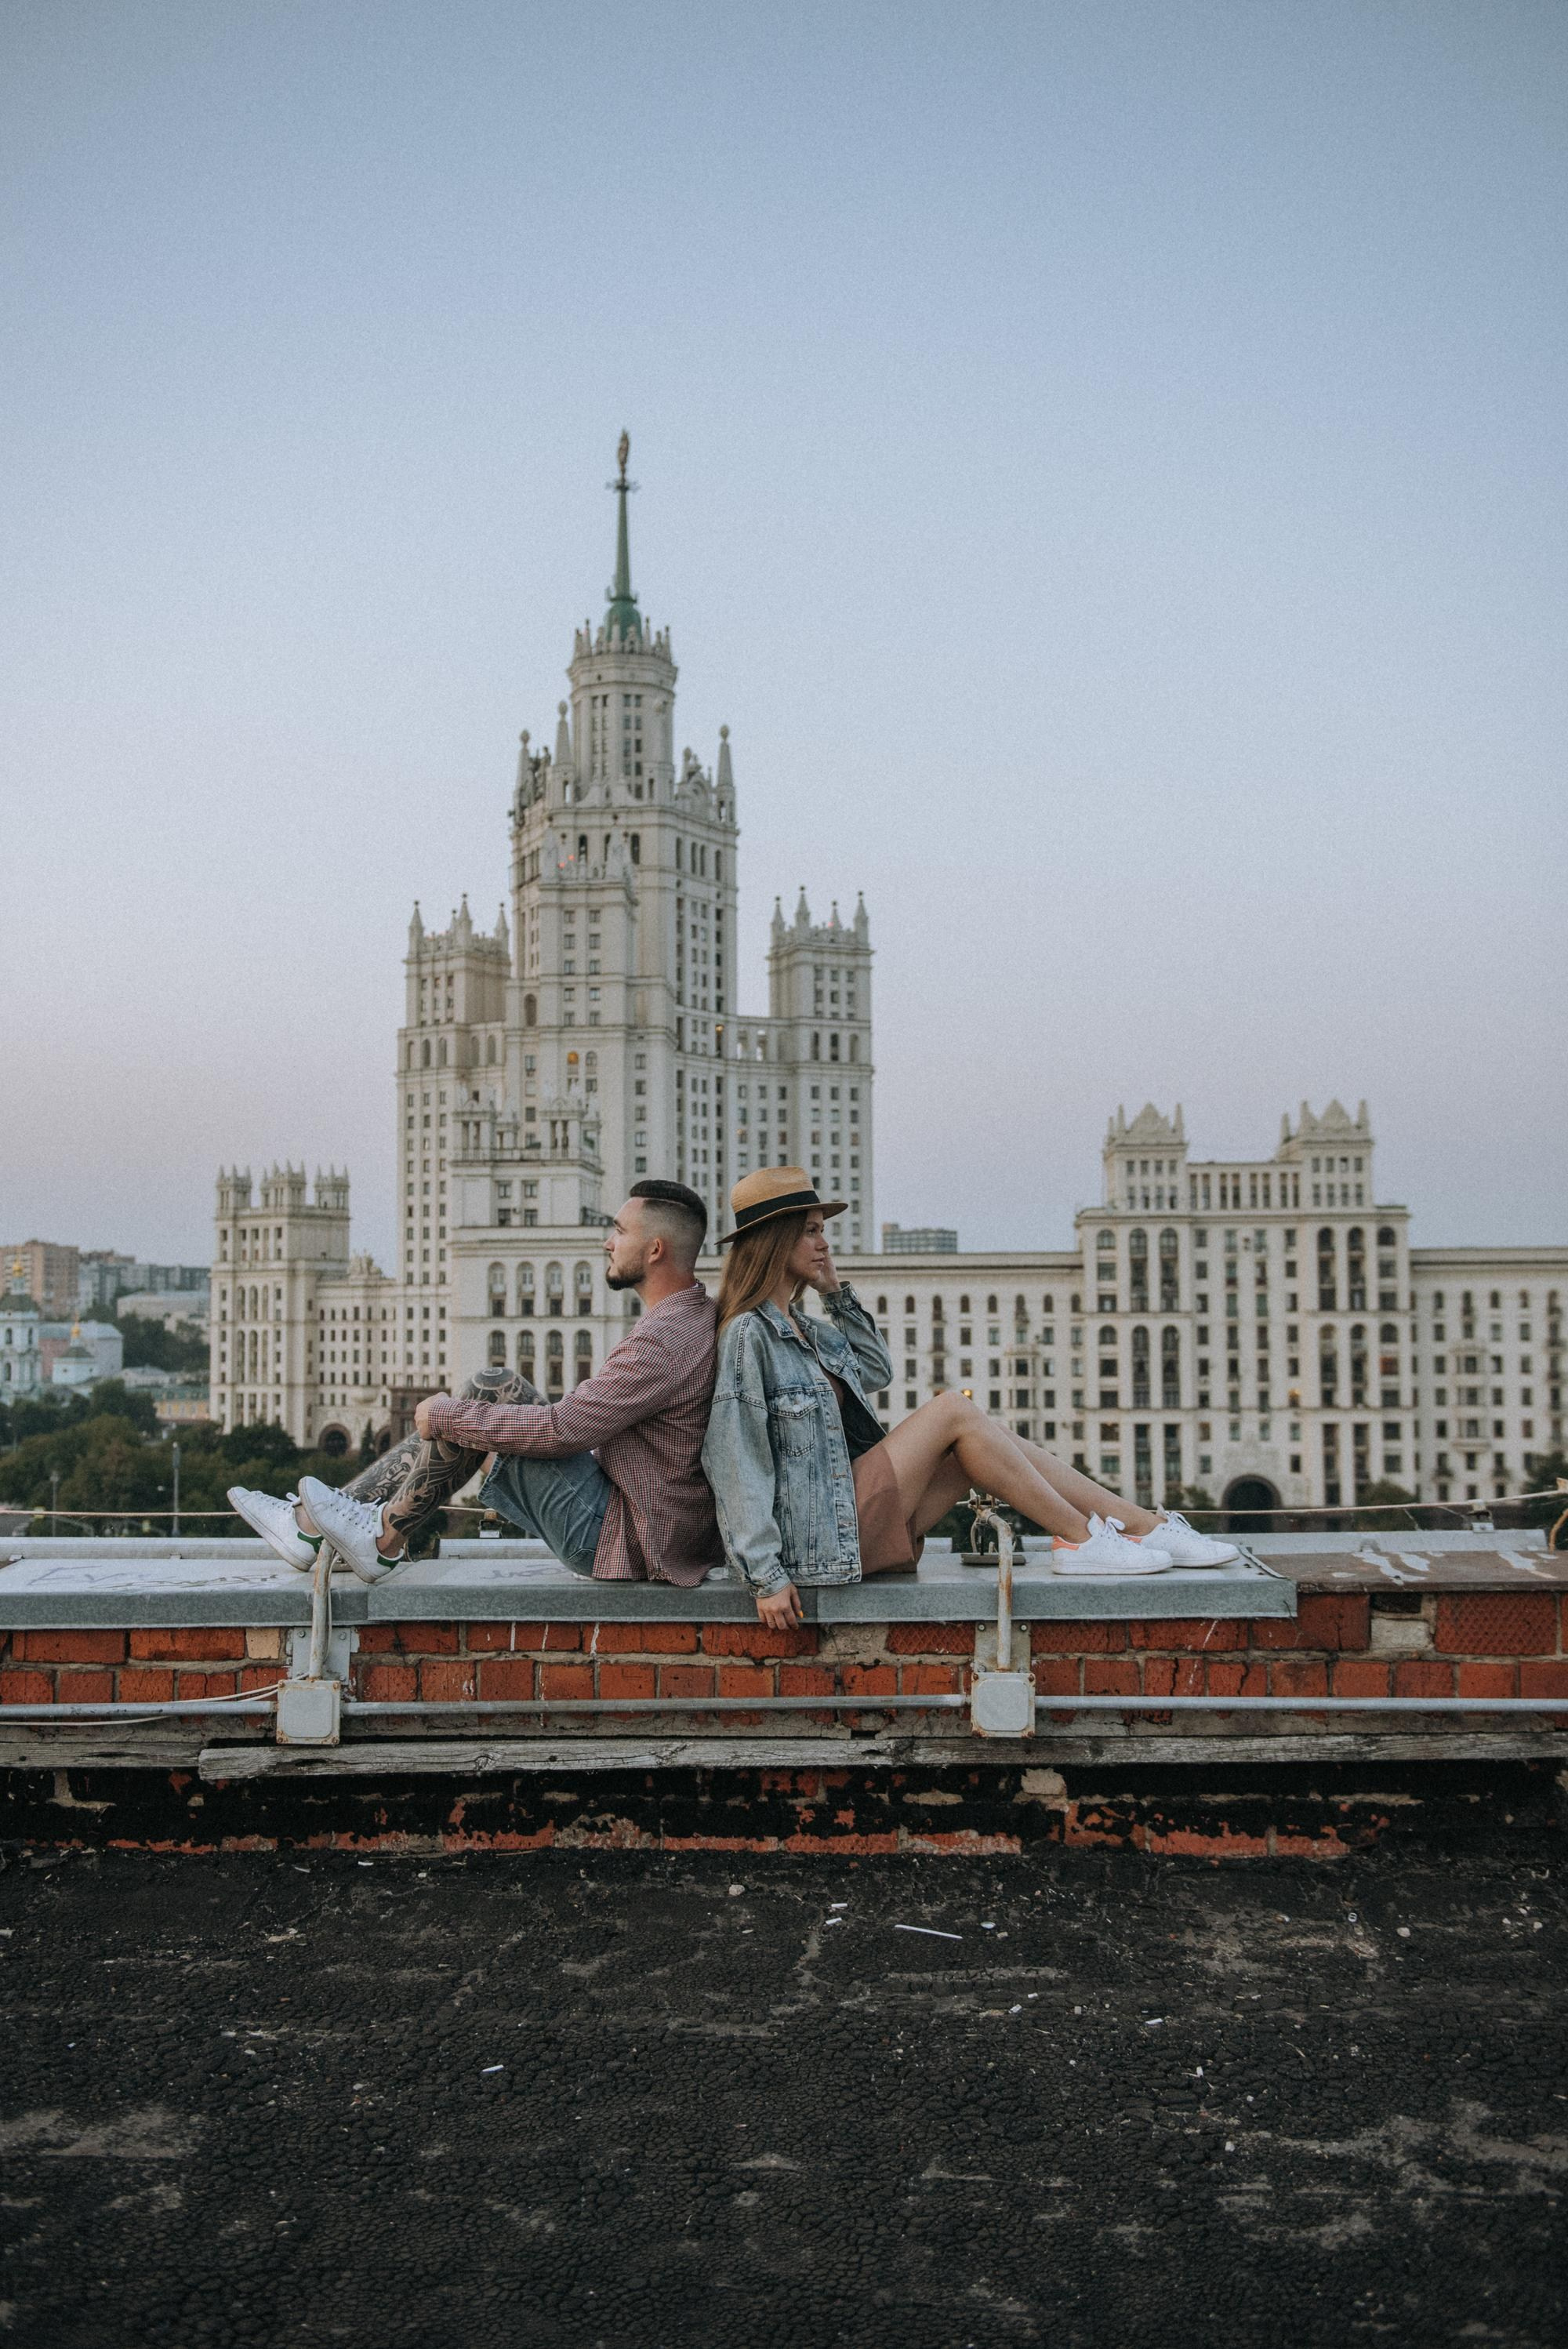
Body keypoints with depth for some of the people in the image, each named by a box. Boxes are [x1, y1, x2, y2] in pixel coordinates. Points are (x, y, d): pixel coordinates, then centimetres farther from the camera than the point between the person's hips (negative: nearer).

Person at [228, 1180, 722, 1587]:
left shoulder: (665, 1339, -22)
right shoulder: (698, 1314, 11)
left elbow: (561, 1431, -26)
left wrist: (444, 1415, -14)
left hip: (621, 1542, -10)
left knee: (492, 1388, -14)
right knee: (452, 1420, 7)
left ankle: (385, 1539, -1)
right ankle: (311, 1520, 8)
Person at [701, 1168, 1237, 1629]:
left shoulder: (801, 1327, 15)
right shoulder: (746, 1334, -14)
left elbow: (876, 1371, 28)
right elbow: (735, 1462, -19)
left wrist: (836, 1290, 16)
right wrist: (767, 1576, -22)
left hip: (854, 1515, 10)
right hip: (821, 1538, -10)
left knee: (989, 1437, 0)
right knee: (953, 1411, -15)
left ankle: (1150, 1527, 1)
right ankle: (1083, 1539, -7)